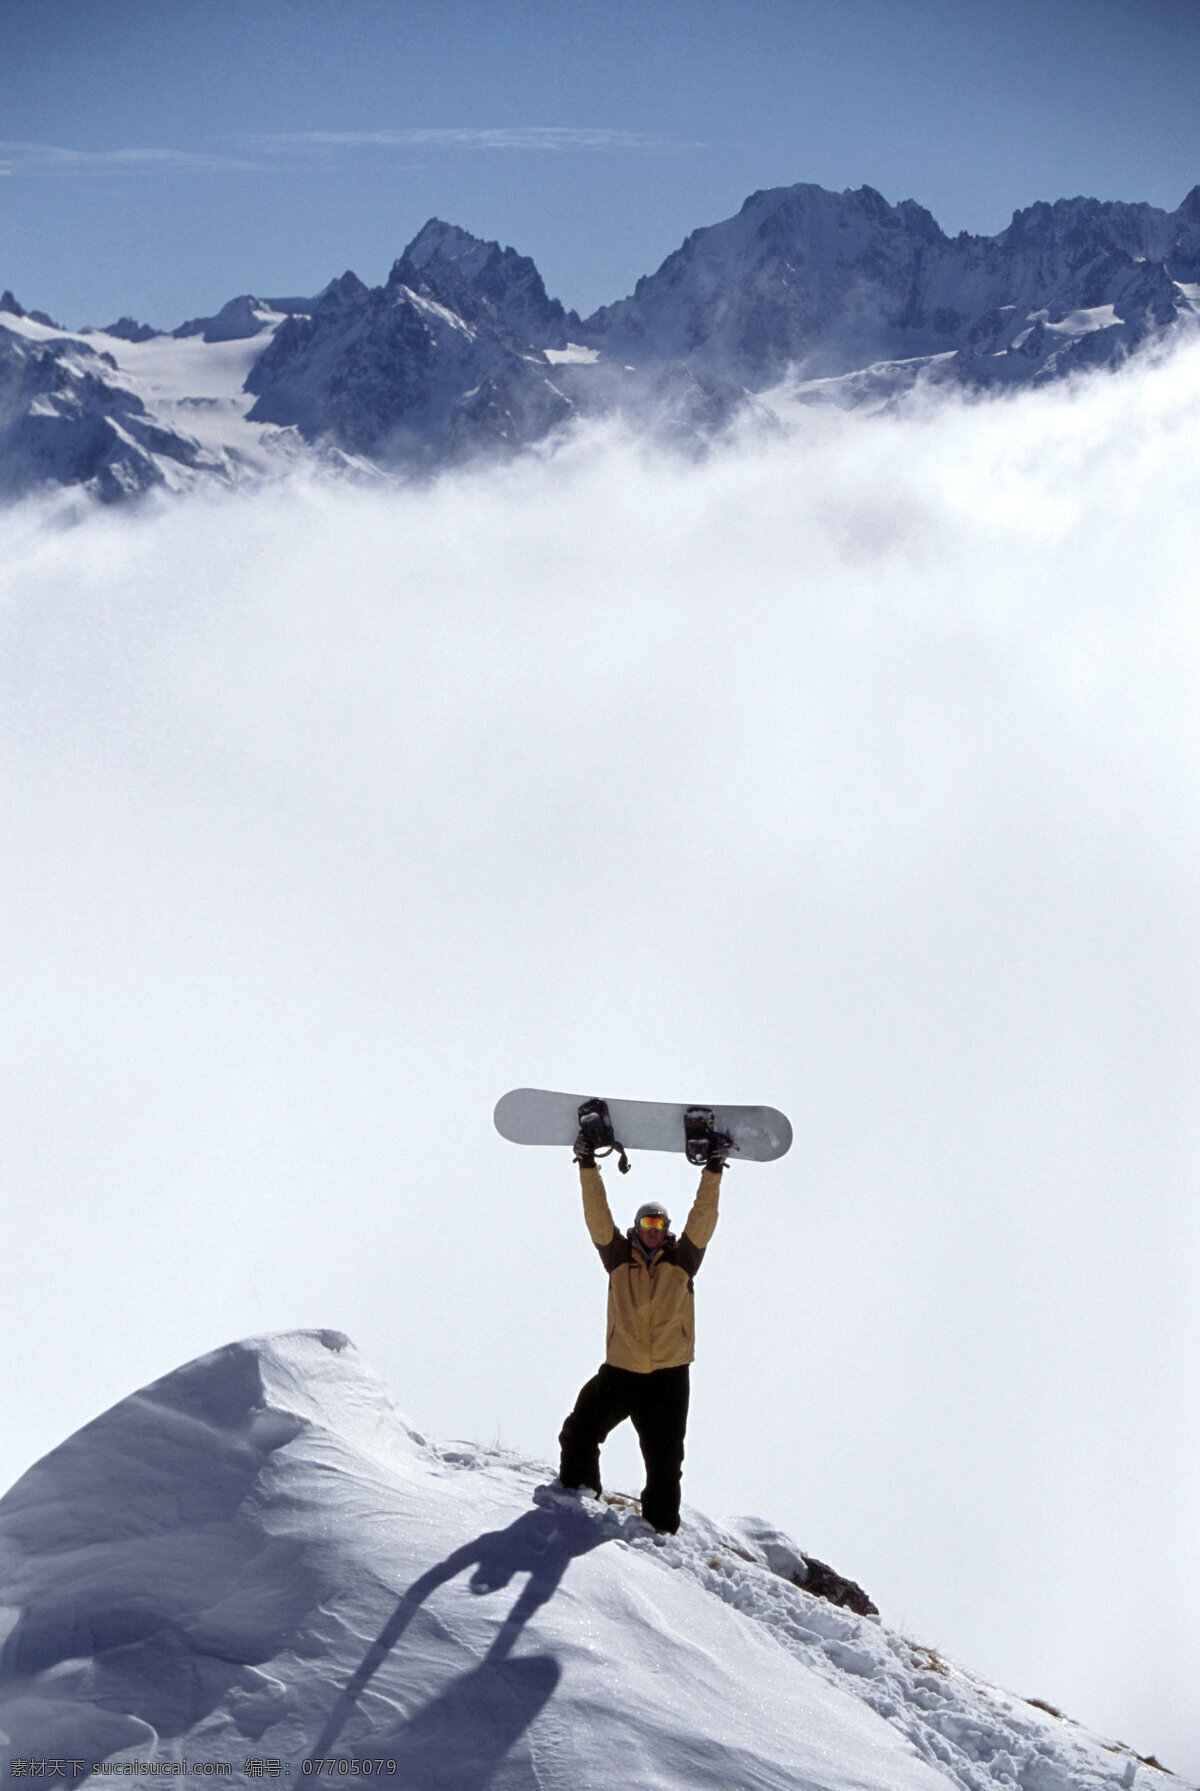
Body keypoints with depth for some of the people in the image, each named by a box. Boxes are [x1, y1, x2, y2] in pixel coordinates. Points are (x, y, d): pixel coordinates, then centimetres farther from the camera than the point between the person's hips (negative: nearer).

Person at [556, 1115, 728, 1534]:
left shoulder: (682, 1260, 7)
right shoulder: (618, 1257, 8)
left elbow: (703, 1218, -2)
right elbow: (597, 1216, 0)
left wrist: (713, 1170, -11)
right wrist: (588, 1165, -9)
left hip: (669, 1377, -1)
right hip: (619, 1371, 1)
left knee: (664, 1462, 4)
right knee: (578, 1433, -5)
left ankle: (661, 1530, 15)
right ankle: (575, 1495, 17)